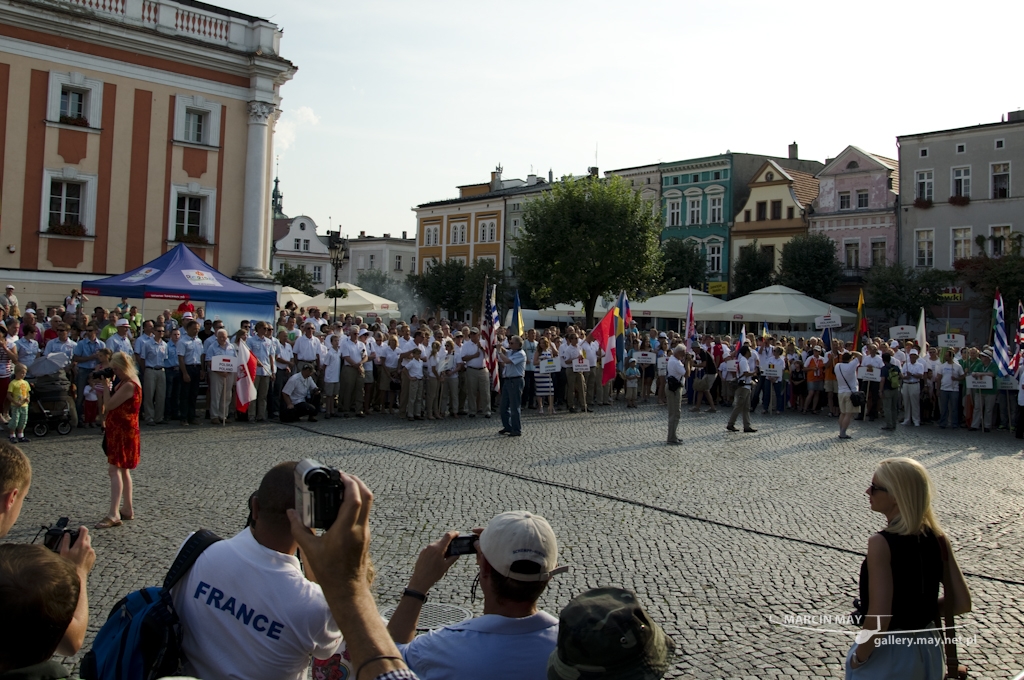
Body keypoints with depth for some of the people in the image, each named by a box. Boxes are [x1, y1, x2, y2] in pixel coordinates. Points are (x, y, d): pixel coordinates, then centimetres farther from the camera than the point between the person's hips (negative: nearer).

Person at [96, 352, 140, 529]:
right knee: (123, 470, 16)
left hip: (123, 432, -11)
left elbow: (109, 405, -21)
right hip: (118, 431, 11)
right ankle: (128, 509, 25)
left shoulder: (129, 385, -20)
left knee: (115, 470, -15)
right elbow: (111, 403, 18)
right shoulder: (124, 383, 13)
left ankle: (113, 514, -19)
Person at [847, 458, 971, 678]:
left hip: (885, 656, -6)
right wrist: (920, 610, 10)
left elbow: (878, 616, -27)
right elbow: (961, 603, -1)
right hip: (927, 649, 6)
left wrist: (859, 656, -14)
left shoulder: (881, 544, -25)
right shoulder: (938, 538, -6)